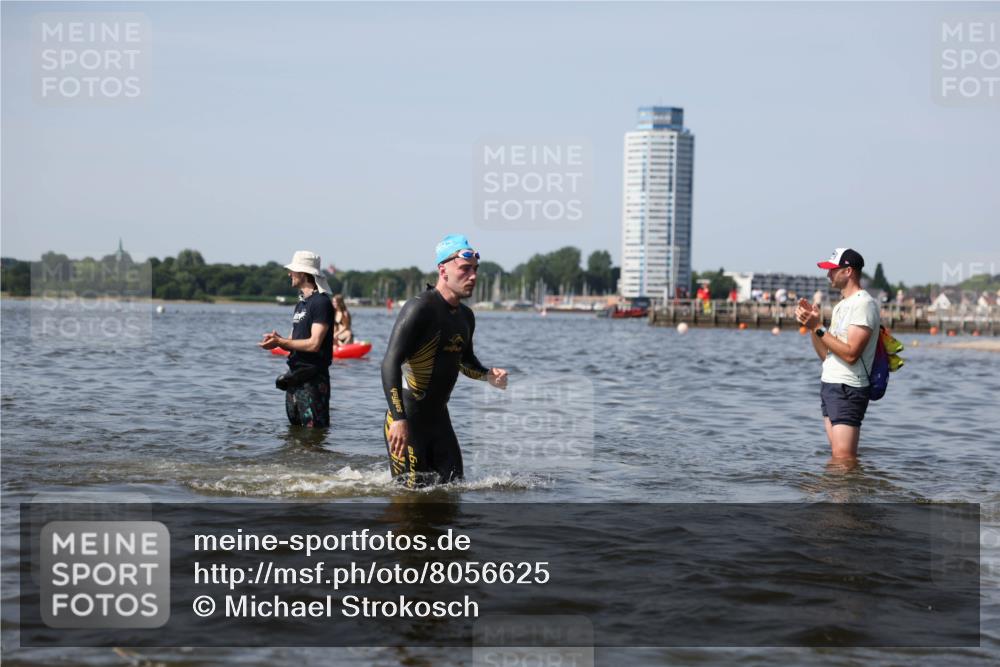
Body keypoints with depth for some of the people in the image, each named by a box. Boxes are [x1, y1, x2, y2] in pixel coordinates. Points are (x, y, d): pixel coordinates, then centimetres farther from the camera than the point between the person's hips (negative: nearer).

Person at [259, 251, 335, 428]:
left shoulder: (321, 302, -12)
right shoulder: (301, 303, 17)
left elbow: (314, 344, -20)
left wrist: (280, 342, -14)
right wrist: (277, 339, -3)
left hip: (313, 379, -10)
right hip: (295, 377, 10)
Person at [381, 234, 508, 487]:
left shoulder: (465, 316, 10)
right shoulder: (420, 308, -17)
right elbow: (390, 364, -24)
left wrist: (488, 375, 6)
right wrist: (398, 419, -32)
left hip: (439, 418, 8)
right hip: (407, 421, -8)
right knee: (412, 493, -8)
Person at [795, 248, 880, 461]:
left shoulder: (863, 304, -11)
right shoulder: (841, 305, 20)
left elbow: (851, 354, -21)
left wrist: (818, 328, -18)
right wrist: (813, 325, 5)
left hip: (848, 389, -10)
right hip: (830, 385, 10)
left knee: (843, 458, -14)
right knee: (837, 457, 7)